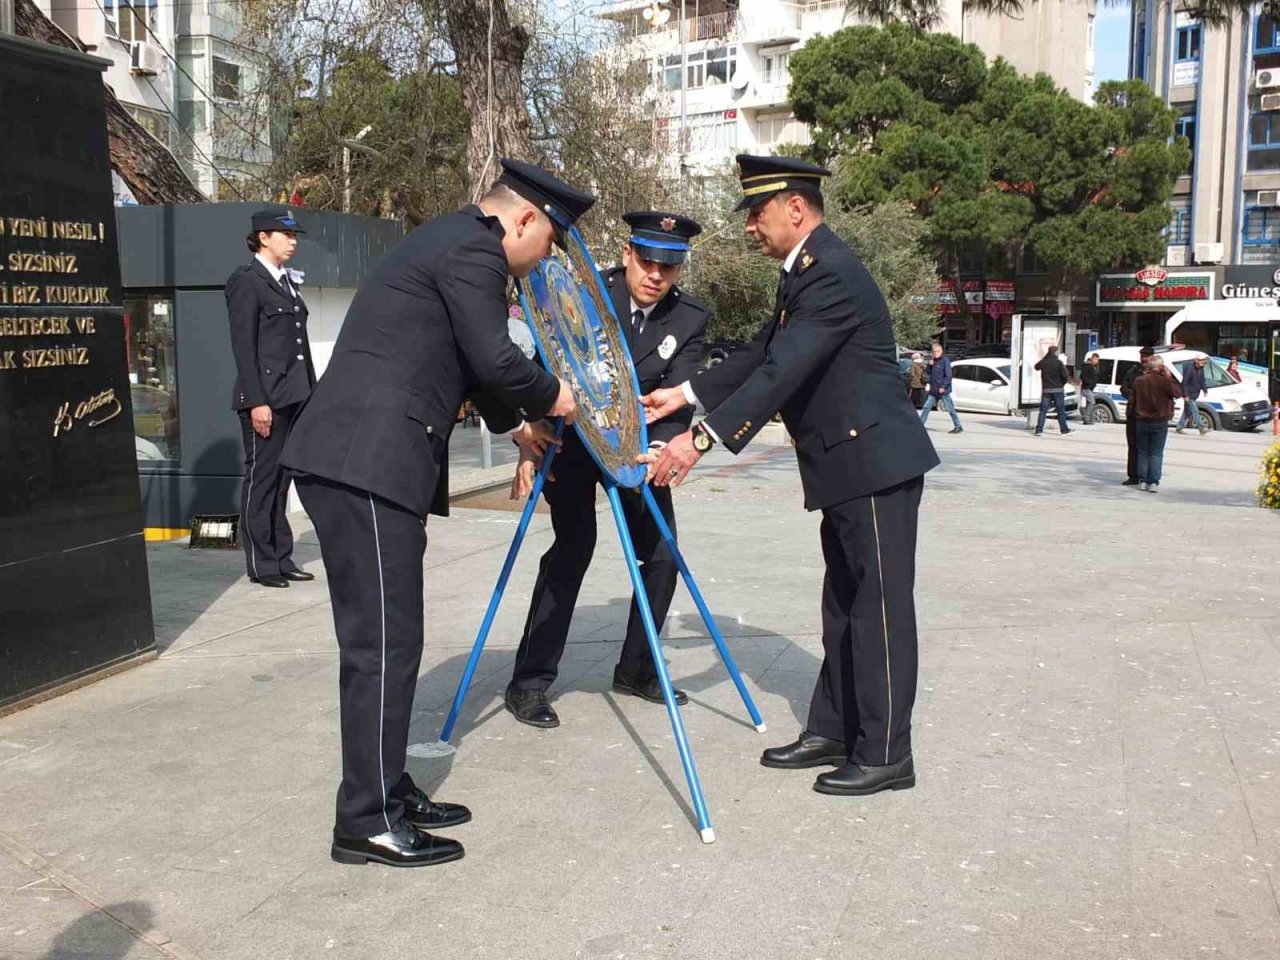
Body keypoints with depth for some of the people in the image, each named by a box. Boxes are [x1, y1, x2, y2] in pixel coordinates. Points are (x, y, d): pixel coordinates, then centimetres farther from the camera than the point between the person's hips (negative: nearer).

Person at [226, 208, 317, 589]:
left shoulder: (288, 280, 17)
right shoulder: (246, 280, -6)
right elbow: (243, 346, -12)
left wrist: (311, 392, 14)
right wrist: (256, 401, -17)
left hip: (294, 396, 7)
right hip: (266, 396, -7)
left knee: (281, 480, 11)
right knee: (261, 478, 0)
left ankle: (281, 558, 18)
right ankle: (260, 563, 7)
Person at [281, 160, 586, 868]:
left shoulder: (448, 240, 24)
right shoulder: (475, 251, -8)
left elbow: (464, 358, 35)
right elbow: (495, 359, -16)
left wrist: (511, 421, 42)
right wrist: (550, 398, 3)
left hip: (352, 461, 10)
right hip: (365, 464, -10)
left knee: (386, 642, 15)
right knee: (383, 645, -5)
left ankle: (388, 792, 25)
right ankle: (368, 822, 4)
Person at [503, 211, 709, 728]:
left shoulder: (690, 319, -13)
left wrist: (659, 445, -40)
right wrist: (530, 448, -30)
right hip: (571, 435, -4)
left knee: (663, 553, 1)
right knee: (573, 546, -17)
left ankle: (636, 671, 20)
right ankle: (528, 682, -8)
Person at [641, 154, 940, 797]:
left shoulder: (831, 274, -19)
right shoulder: (806, 270, 14)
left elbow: (783, 371, -28)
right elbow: (761, 355, 18)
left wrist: (704, 438, -31)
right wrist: (683, 395, 13)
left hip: (876, 462, -11)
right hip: (848, 465, 11)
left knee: (879, 607, -3)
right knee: (844, 605, 15)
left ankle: (886, 755, 7)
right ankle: (831, 733, 26)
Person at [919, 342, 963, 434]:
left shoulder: (945, 360, -10)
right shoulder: (934, 361, 13)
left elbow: (948, 375, -15)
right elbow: (929, 372, 20)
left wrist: (943, 387, -21)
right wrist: (930, 365, 1)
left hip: (943, 390, -7)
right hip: (933, 390, 7)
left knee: (950, 409, -2)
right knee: (926, 407, 5)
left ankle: (958, 427, 6)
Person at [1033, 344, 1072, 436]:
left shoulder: (1043, 362, -2)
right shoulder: (1059, 362, -10)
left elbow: (1036, 366, 21)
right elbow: (1065, 376, -12)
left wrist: (1045, 357, 21)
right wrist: (1062, 384, 7)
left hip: (1046, 390, 2)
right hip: (1057, 389, -2)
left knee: (1043, 410, 2)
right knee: (1061, 410, 7)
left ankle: (1039, 430, -6)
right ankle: (1064, 429, 12)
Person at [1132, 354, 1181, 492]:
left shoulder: (1138, 381, 2)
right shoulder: (1163, 381, -14)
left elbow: (1133, 400, 9)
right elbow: (1177, 393, -3)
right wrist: (1169, 377, 1)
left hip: (1142, 422, 3)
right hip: (1159, 423, -3)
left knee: (1143, 453, 11)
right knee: (1156, 454, 1)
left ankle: (1142, 481, 9)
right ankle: (1154, 482, -5)